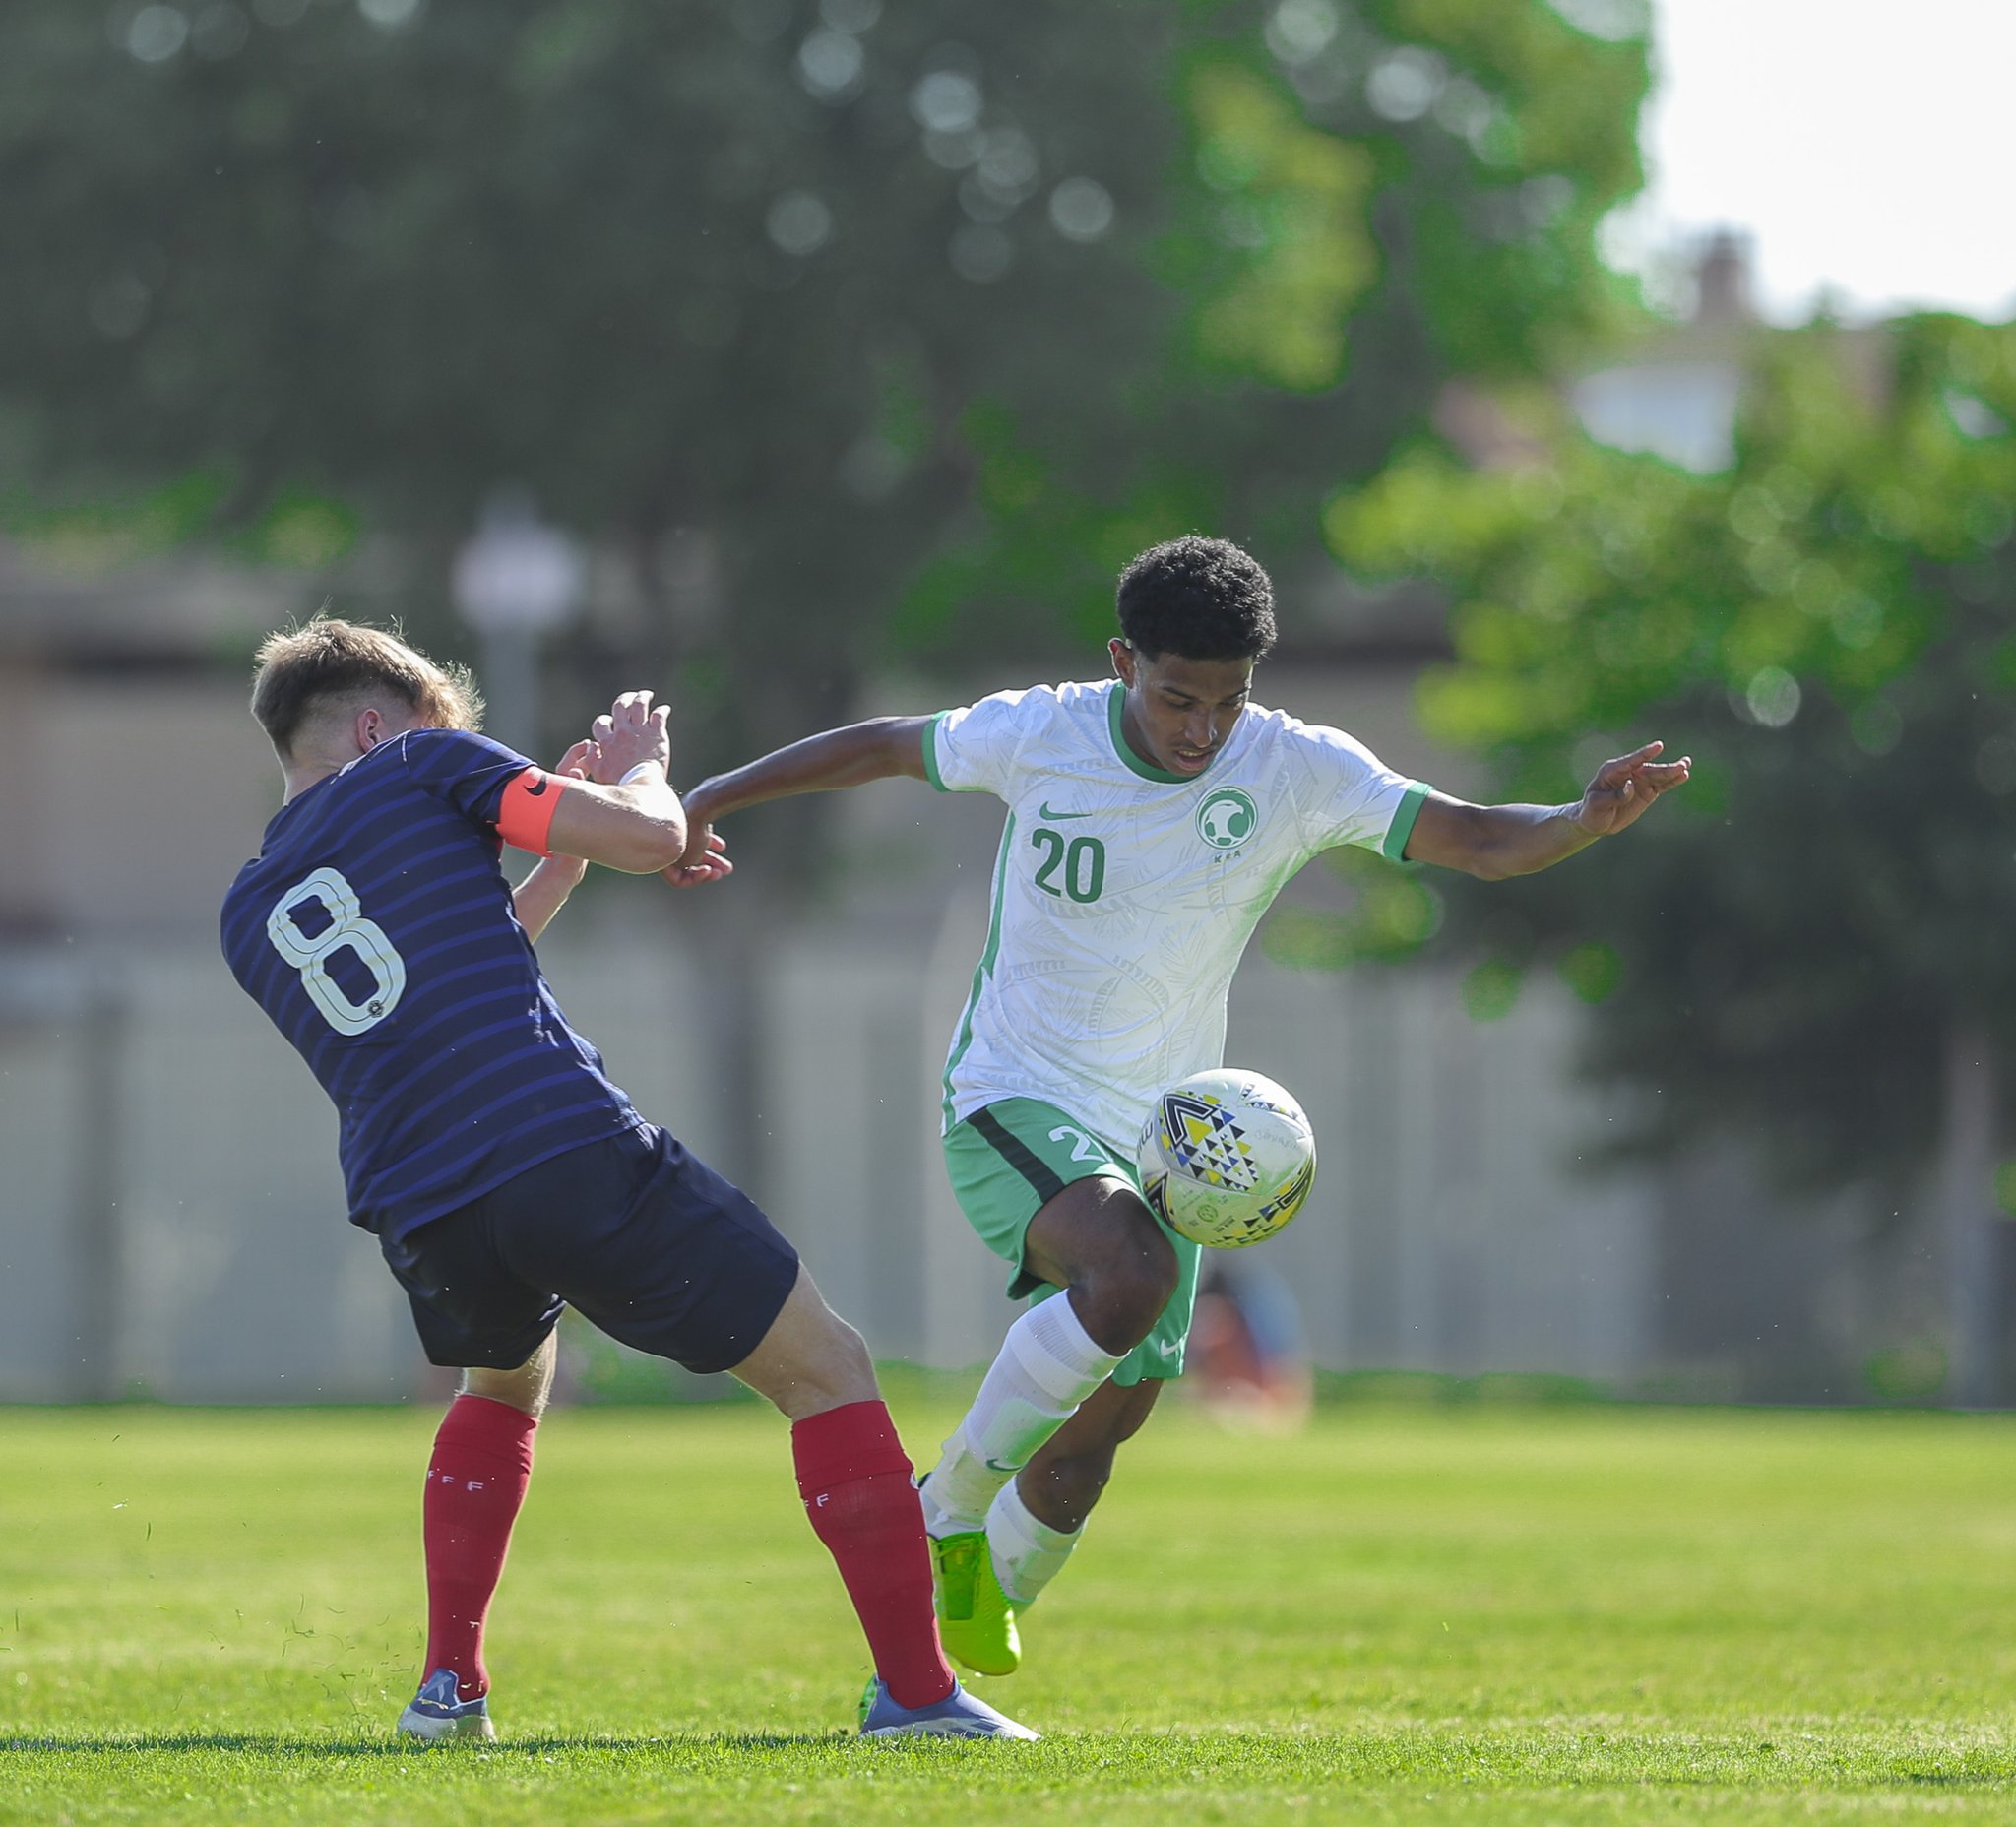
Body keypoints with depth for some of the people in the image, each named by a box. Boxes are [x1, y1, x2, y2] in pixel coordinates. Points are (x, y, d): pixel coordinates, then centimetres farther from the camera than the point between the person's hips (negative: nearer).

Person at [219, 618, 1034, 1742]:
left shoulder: (249, 916, 22)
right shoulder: (420, 765, 6)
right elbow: (649, 836, 1)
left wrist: (560, 860, 35)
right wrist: (641, 775, 22)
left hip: (421, 1216, 6)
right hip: (569, 1148, -6)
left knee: (505, 1385, 38)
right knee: (827, 1368, 6)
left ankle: (450, 1686, 27)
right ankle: (916, 1689, -2)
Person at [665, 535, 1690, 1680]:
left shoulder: (1299, 772, -9)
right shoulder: (1037, 736, -11)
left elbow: (1474, 840, -16)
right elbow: (889, 747, 6)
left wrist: (1591, 820, -36)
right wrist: (712, 797, 12)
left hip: (1158, 1140, 4)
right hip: (1012, 1105, -4)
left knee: (1097, 1434, 5)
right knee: (1133, 1273, -33)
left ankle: (969, 1618, 32)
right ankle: (947, 1510, -16)